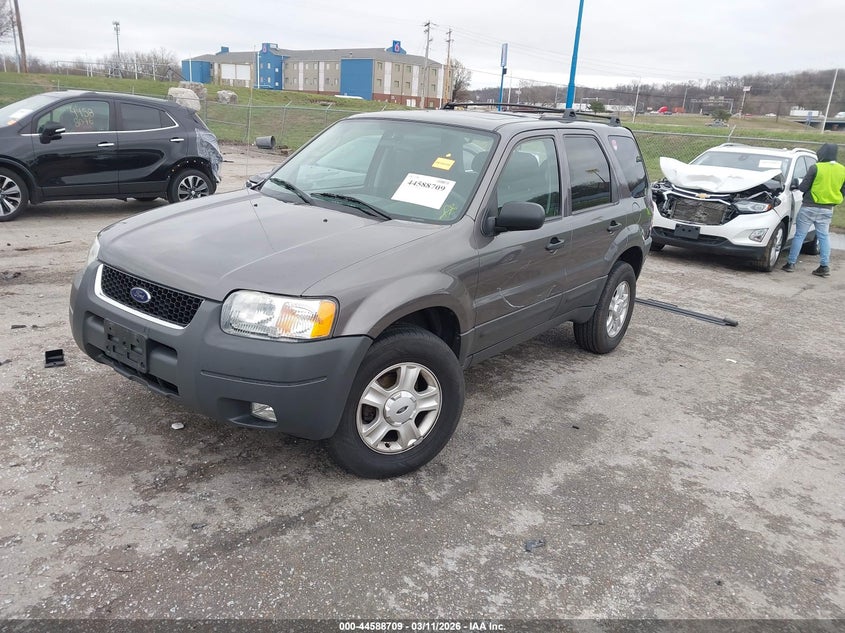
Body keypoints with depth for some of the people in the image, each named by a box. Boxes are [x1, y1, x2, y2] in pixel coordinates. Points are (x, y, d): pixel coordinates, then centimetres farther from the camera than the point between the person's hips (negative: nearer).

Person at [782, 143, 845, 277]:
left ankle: (790, 264, 4)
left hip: (809, 207, -5)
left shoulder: (816, 168, -12)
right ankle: (825, 267, 8)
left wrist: (797, 186, 10)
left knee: (799, 235, 2)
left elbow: (803, 187, -10)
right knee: (823, 236, 11)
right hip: (827, 210, 5)